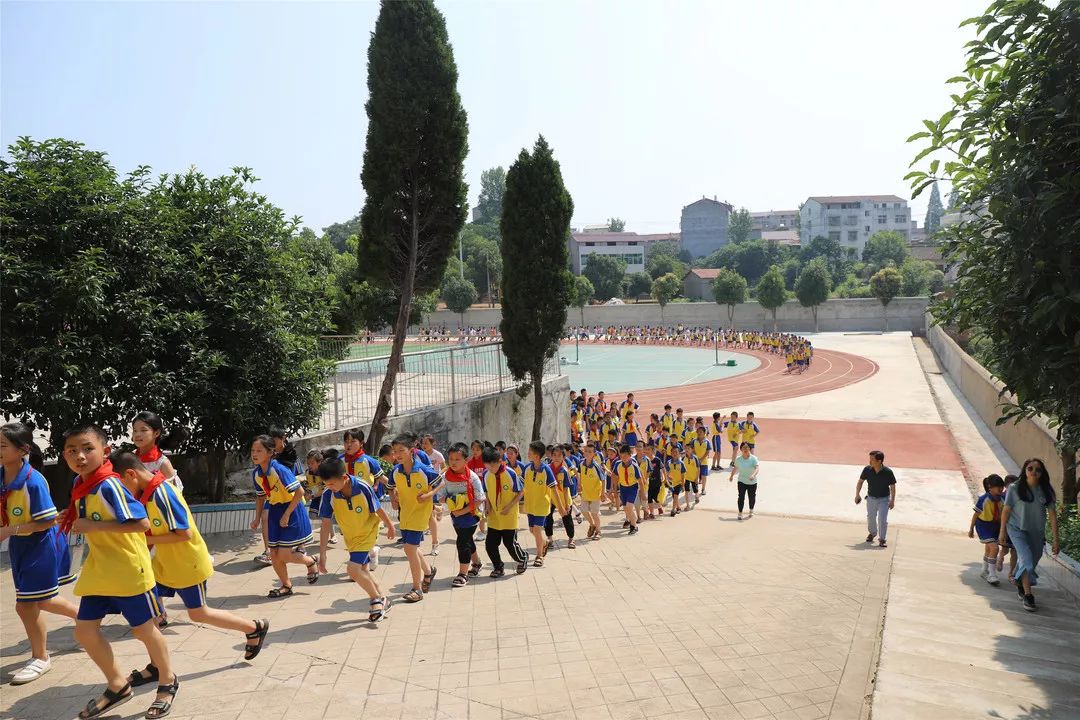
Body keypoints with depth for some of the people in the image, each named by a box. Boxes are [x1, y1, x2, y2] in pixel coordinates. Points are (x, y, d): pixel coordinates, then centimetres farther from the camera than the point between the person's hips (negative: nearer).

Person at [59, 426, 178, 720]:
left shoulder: (109, 485, -22)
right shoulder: (81, 485, 3)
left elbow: (142, 523, -29)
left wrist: (94, 526, -28)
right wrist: (72, 519, 3)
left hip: (128, 570, -8)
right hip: (98, 571, 8)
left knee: (144, 629, 7)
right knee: (85, 630, 9)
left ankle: (168, 681, 29)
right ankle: (117, 686, 28)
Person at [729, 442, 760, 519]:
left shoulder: (754, 458, -12)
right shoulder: (738, 459, -3)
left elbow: (757, 468, -24)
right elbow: (735, 468, 15)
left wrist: (753, 475, -42)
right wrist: (731, 476, 25)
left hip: (752, 482, -1)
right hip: (742, 481, 1)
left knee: (752, 497, 13)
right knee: (741, 497, -10)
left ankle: (751, 511, 37)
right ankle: (740, 513, -3)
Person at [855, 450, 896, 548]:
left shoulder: (888, 472, -21)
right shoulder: (867, 470, -15)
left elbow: (892, 486, -9)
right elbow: (860, 481, 1)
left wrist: (892, 500, -9)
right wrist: (857, 494, -3)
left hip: (884, 499, -3)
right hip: (871, 498, 3)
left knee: (882, 519, -11)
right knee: (871, 517, 17)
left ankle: (882, 539, 6)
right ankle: (872, 533, 44)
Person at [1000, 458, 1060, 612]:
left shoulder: (1046, 490, -6)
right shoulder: (1015, 488, -12)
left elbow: (1052, 514, -3)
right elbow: (1006, 510, -4)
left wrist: (1055, 538, -5)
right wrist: (1002, 532, 0)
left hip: (1037, 532, 3)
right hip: (1017, 530, -3)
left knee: (1032, 562, 14)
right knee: (1027, 560, -17)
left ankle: (1020, 583, 42)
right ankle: (1028, 596, -11)